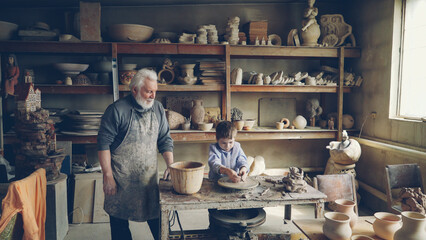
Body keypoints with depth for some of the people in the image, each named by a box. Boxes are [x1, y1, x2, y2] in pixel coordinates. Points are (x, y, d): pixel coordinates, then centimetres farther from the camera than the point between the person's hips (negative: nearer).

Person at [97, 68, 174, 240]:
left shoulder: (157, 109, 4)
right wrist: (108, 176, -13)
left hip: (149, 177, 4)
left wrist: (171, 166, -2)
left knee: (157, 216, 11)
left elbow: (165, 140, 9)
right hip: (121, 178, -3)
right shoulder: (117, 110, -12)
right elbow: (103, 144, -11)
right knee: (119, 221, 10)